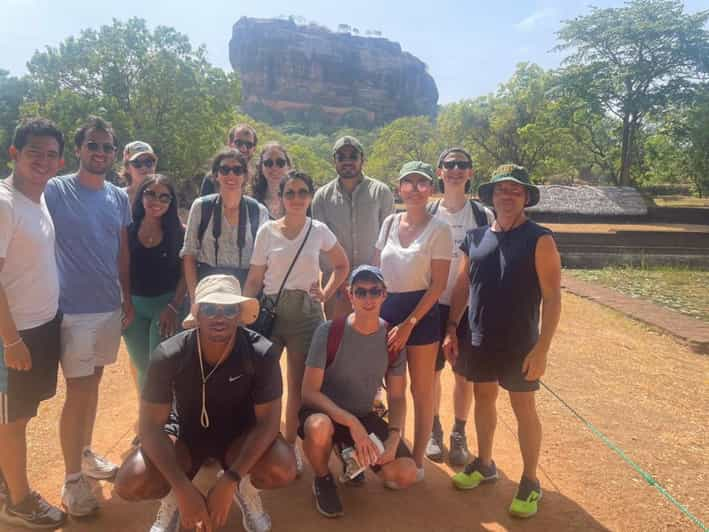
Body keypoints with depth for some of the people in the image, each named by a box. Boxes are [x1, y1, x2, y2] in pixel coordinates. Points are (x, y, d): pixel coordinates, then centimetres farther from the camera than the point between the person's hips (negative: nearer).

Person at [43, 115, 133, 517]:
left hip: (110, 307, 5)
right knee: (78, 391, -1)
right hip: (73, 309, -5)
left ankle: (85, 453, 36)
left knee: (93, 383, 18)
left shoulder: (120, 197, 6)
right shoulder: (54, 191, -8)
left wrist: (128, 298, 11)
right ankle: (72, 479, 15)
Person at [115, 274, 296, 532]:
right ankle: (173, 495, 10)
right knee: (130, 483, -25)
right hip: (185, 432, 1)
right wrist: (184, 489, -29)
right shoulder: (168, 355, -24)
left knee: (283, 470, -29)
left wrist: (228, 482, -31)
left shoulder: (262, 353, -26)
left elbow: (267, 421, -21)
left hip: (239, 433, 0)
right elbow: (151, 426, -19)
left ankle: (243, 487, 7)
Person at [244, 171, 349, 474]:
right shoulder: (267, 231, 0)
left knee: (299, 385, 7)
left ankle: (290, 444, 25)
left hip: (305, 313, 0)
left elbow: (342, 266, 14)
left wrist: (326, 294, 2)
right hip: (270, 310, 0)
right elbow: (254, 279, 3)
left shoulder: (319, 231, 1)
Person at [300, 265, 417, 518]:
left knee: (406, 475, -14)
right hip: (326, 412, -3)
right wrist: (351, 422, -31)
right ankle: (323, 479, -3)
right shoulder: (329, 332, -19)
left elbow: (397, 397, 0)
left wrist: (393, 438, -17)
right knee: (319, 428, -40)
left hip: (364, 416, 4)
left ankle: (353, 457, 18)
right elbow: (309, 392, -20)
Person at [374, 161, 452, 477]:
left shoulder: (438, 229, -8)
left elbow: (438, 285, -11)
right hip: (386, 308, 5)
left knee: (421, 390, 7)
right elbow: (376, 268, 13)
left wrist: (409, 324, -16)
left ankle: (417, 462, 22)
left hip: (421, 312, -4)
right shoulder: (389, 223, 6)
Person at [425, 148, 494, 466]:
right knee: (432, 371, 9)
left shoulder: (483, 216, -1)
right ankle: (434, 431, 29)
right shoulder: (427, 214, 0)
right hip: (434, 305, 1)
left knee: (464, 374, 9)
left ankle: (459, 435, 27)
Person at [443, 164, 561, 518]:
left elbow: (552, 297, -12)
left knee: (523, 408, 7)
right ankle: (484, 464, 37)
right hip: (479, 340, 5)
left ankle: (530, 483, 24)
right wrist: (451, 329, 5)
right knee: (483, 399, 17)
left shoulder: (539, 239, -9)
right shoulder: (475, 237, 4)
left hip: (520, 344, -4)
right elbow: (461, 286, 10)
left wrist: (541, 348, -17)